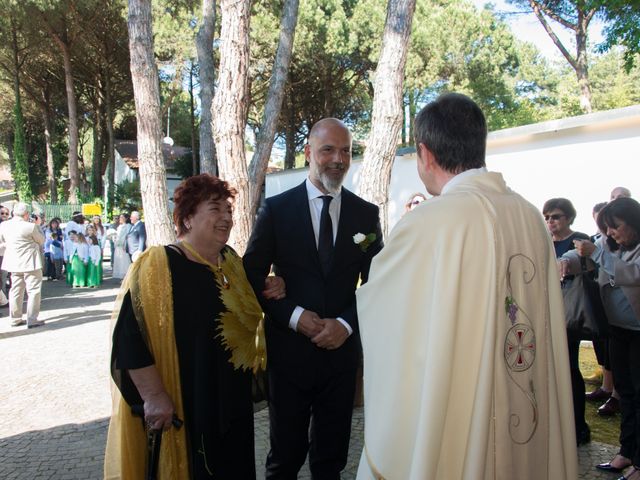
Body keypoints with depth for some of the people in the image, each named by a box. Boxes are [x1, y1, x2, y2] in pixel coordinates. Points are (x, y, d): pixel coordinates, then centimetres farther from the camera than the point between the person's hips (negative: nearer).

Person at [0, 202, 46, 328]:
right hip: (30, 263, -6)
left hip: (13, 262, 6)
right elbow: (41, 240, -3)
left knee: (16, 290, 15)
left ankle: (15, 319, 21)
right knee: (34, 290, 1)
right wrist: (37, 226, 7)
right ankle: (32, 320, 0)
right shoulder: (30, 226, -18)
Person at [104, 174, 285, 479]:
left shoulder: (230, 261, 4)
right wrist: (154, 396, -22)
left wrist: (268, 292, 0)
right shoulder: (157, 265, -17)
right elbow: (130, 337, -21)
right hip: (181, 411, -6)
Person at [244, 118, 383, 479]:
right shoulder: (276, 209, -3)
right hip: (289, 350, -1)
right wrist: (294, 316, -14)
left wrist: (346, 323, -10)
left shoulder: (366, 214, 3)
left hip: (342, 350, 2)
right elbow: (253, 277, -1)